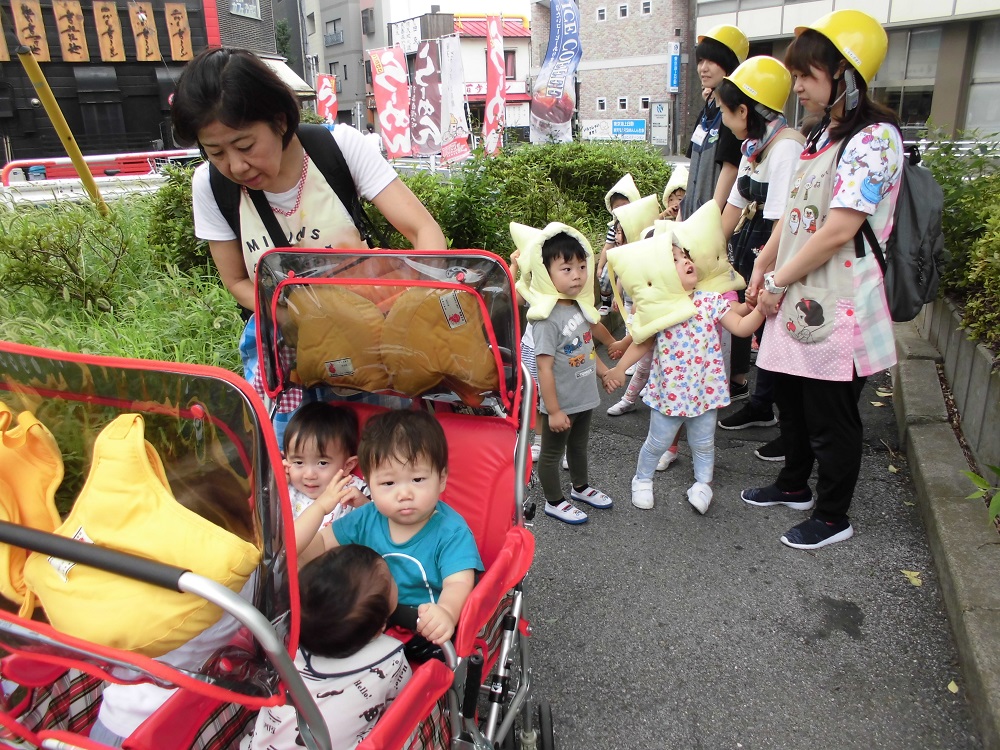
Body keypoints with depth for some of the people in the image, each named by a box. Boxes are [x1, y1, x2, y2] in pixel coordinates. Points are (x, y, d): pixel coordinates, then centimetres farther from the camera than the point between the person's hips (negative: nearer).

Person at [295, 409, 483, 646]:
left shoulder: (451, 532, -12)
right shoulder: (364, 520, 2)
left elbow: (459, 584, -26)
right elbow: (307, 549, 9)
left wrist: (446, 611, -49)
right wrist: (321, 506, -8)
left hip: (428, 634, -5)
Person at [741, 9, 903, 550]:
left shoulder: (874, 138, -15)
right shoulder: (820, 136, 14)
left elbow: (838, 230, -22)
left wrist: (778, 283, -14)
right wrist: (763, 268, 5)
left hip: (837, 307, -9)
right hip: (797, 301, 9)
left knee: (831, 416, 4)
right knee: (791, 400, 20)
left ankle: (833, 516, 23)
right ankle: (794, 485, 41)